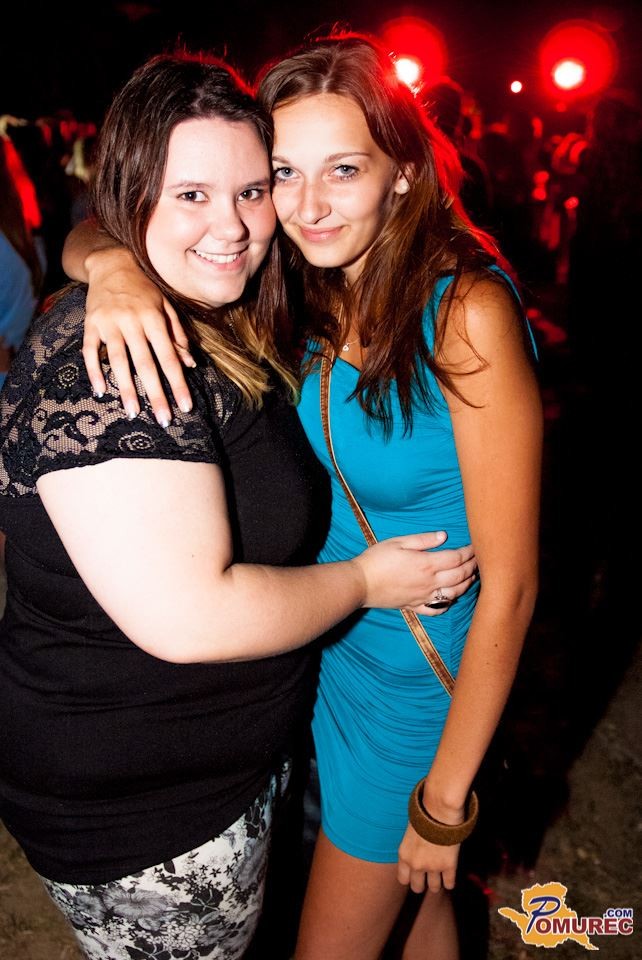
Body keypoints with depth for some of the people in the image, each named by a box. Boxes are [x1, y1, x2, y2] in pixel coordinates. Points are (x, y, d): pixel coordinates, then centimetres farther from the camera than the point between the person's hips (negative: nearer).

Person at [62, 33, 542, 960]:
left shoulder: (466, 311, -25)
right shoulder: (314, 289, -7)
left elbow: (509, 584, -22)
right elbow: (92, 230, -2)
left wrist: (444, 801, -15)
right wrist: (113, 264, -27)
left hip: (415, 676, -5)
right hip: (319, 637, 5)